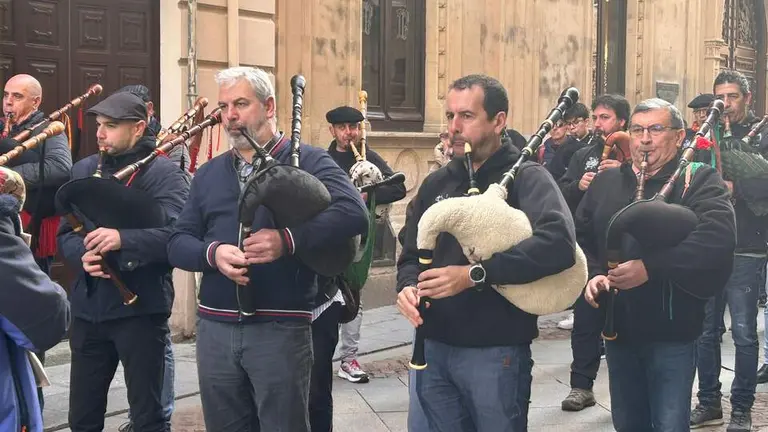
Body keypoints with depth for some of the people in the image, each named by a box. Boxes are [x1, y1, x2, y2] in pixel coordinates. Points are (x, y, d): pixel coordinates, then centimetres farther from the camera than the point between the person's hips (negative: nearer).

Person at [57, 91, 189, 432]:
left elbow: (175, 233, -21)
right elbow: (65, 233, 9)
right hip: (88, 307, 6)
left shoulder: (163, 172, -7)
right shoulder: (83, 170, 11)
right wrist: (82, 256, -13)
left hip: (140, 307, -5)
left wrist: (123, 240, -35)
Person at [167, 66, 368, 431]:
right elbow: (177, 242, 10)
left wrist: (288, 239, -29)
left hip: (281, 328, -5)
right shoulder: (208, 174, 15)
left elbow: (353, 212, -17)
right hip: (215, 327, 5)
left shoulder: (306, 160, -2)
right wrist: (212, 253, -12)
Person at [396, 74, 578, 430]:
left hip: (495, 351, -5)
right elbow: (412, 253, 15)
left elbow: (559, 242, -26)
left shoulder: (525, 177, -8)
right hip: (433, 346, 6)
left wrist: (474, 274, -29)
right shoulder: (436, 184, 12)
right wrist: (408, 286, -9)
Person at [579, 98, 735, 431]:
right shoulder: (606, 182, 9)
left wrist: (650, 267, -28)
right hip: (617, 327, 5)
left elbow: (717, 238, -23)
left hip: (670, 331, -5)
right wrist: (592, 275, -8)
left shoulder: (699, 181, -7)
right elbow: (580, 236, 11)